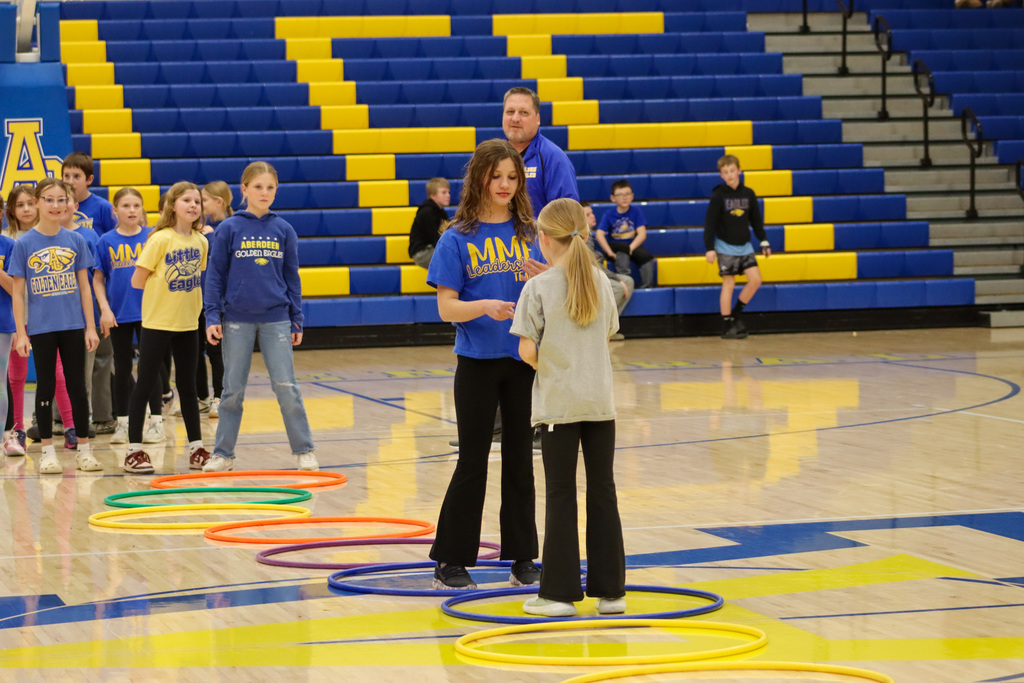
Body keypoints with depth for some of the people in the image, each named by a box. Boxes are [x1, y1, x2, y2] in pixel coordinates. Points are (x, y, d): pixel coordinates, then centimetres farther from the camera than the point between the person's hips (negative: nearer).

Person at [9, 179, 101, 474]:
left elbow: (84, 286, 6)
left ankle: (84, 449, 14)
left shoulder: (75, 241, 1)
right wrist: (20, 333, -5)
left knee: (77, 386, 7)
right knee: (46, 388, 7)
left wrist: (90, 327, 3)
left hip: (73, 326, 2)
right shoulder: (24, 244, -4)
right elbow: (18, 293, -2)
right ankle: (48, 452, 14)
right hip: (41, 327, -1)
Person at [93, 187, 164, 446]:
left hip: (148, 311, -1)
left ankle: (156, 422, 8)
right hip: (118, 314, 1)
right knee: (122, 368, 9)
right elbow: (98, 279, 3)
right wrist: (105, 309, -5)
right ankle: (123, 423, 18)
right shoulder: (107, 241, 0)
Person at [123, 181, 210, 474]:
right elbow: (137, 281, -11)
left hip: (187, 322, 5)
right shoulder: (160, 239, -13)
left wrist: (189, 295, 2)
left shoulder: (200, 241, 3)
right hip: (157, 322, -5)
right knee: (145, 384, 0)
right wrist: (161, 289, -2)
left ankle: (196, 448, 19)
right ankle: (134, 450, 4)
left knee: (188, 386, 12)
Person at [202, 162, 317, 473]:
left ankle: (305, 450, 7)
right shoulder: (229, 229, 0)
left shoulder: (284, 230, 5)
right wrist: (212, 317, -3)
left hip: (276, 319, 1)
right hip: (237, 321, -1)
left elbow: (291, 277, 10)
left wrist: (296, 320, 8)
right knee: (233, 390, 6)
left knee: (286, 387, -3)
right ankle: (223, 453, 15)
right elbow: (216, 275, 2)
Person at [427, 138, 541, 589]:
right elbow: (447, 307, -8)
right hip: (477, 361, -3)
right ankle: (450, 564, 10)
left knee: (520, 460, 9)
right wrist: (485, 306, -26)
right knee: (473, 463, 1)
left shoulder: (530, 234, 4)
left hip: (524, 360, 3)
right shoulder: (458, 239, -4)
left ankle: (522, 560, 17)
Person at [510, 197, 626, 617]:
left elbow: (528, 351, -12)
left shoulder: (538, 288, -9)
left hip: (558, 404, -3)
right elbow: (607, 335, 11)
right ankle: (610, 590, 10)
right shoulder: (600, 282, 3)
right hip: (601, 401, 3)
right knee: (603, 492, 7)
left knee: (561, 495, 2)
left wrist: (549, 369, 7)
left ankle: (560, 592, 3)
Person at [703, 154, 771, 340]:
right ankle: (727, 326, 4)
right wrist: (709, 248, -15)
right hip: (726, 246, -4)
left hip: (745, 246, 4)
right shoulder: (718, 196, -9)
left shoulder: (748, 194, 2)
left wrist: (764, 242, 9)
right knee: (728, 284, -3)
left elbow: (756, 220, 11)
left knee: (755, 279, -6)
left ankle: (736, 314, 11)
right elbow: (710, 223, -9)